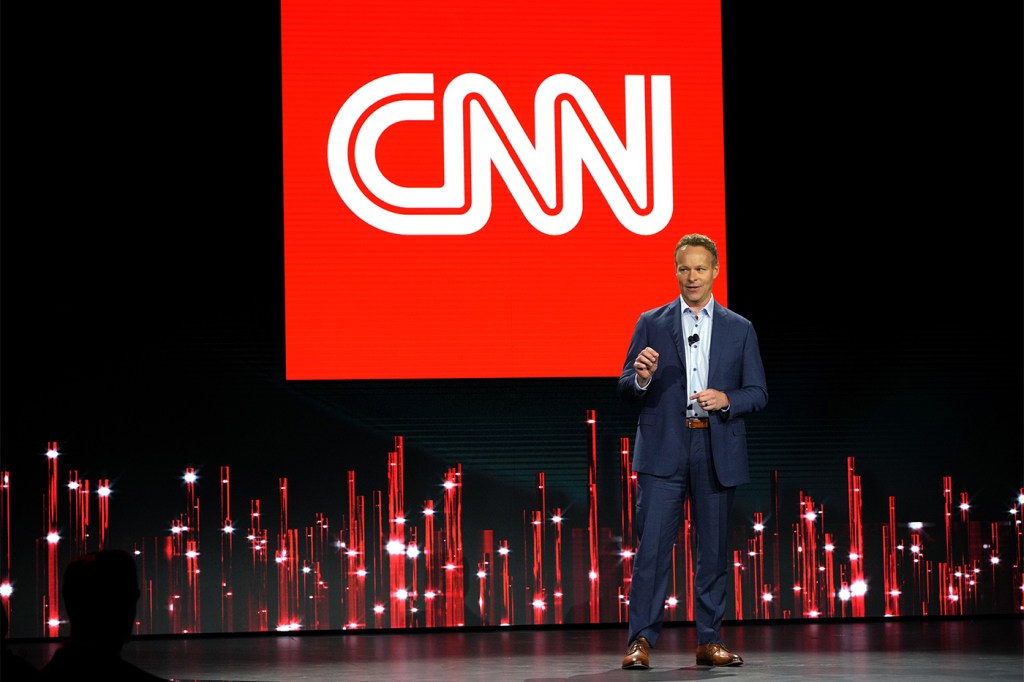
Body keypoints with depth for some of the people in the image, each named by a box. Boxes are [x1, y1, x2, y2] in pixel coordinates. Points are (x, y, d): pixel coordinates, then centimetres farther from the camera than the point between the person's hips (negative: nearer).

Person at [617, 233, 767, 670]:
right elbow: (626, 389, 6)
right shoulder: (651, 323, 8)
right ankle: (641, 641, -6)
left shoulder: (739, 329, 10)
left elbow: (758, 394, 8)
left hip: (717, 453, 1)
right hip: (663, 451, -1)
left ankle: (709, 641, 13)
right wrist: (642, 378, -17)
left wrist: (726, 399, -12)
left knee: (714, 549, 5)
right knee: (652, 546, -8)